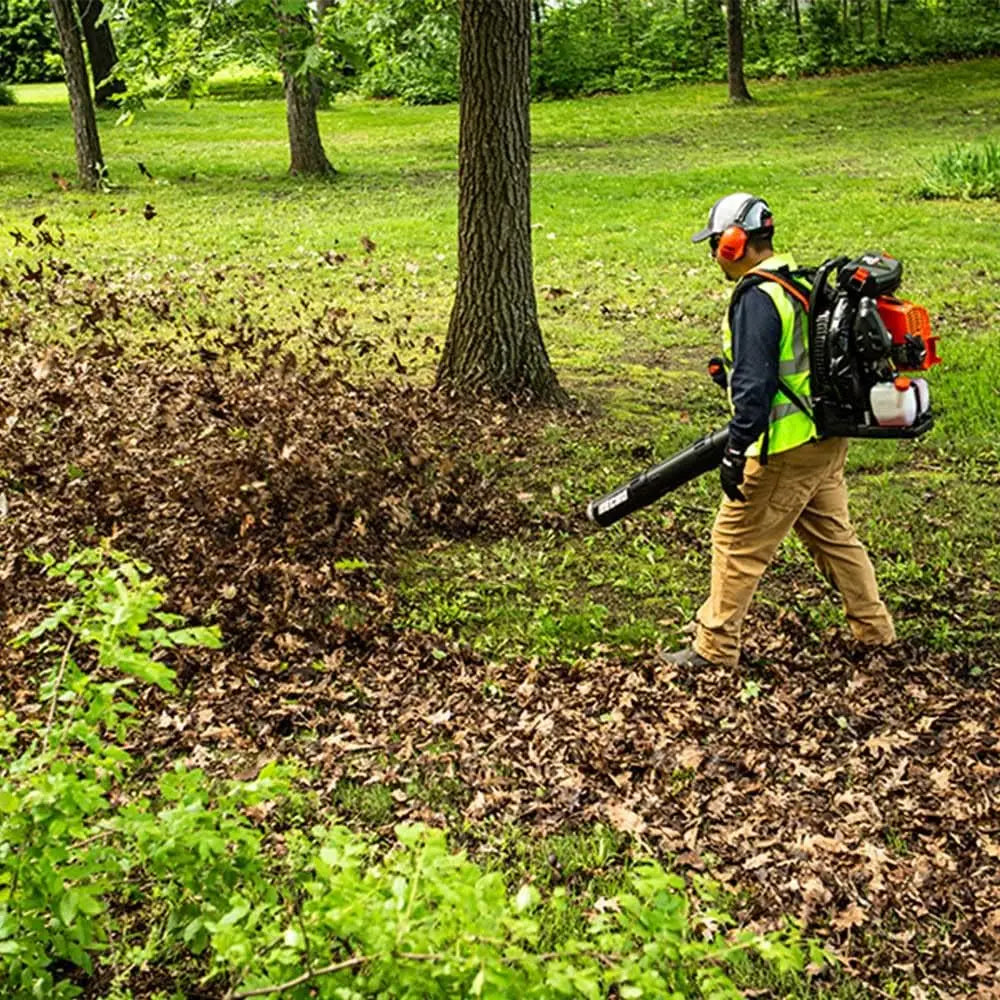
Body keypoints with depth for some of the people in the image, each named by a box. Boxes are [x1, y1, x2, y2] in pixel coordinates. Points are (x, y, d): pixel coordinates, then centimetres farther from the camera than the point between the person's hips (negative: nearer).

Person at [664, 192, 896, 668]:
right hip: (827, 438, 10)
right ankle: (874, 629, 31)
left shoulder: (757, 297, -19)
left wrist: (736, 451, -20)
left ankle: (715, 646, 11)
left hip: (787, 450, -9)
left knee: (736, 542, 2)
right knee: (833, 535, 20)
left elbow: (754, 384, -23)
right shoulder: (799, 283, 11)